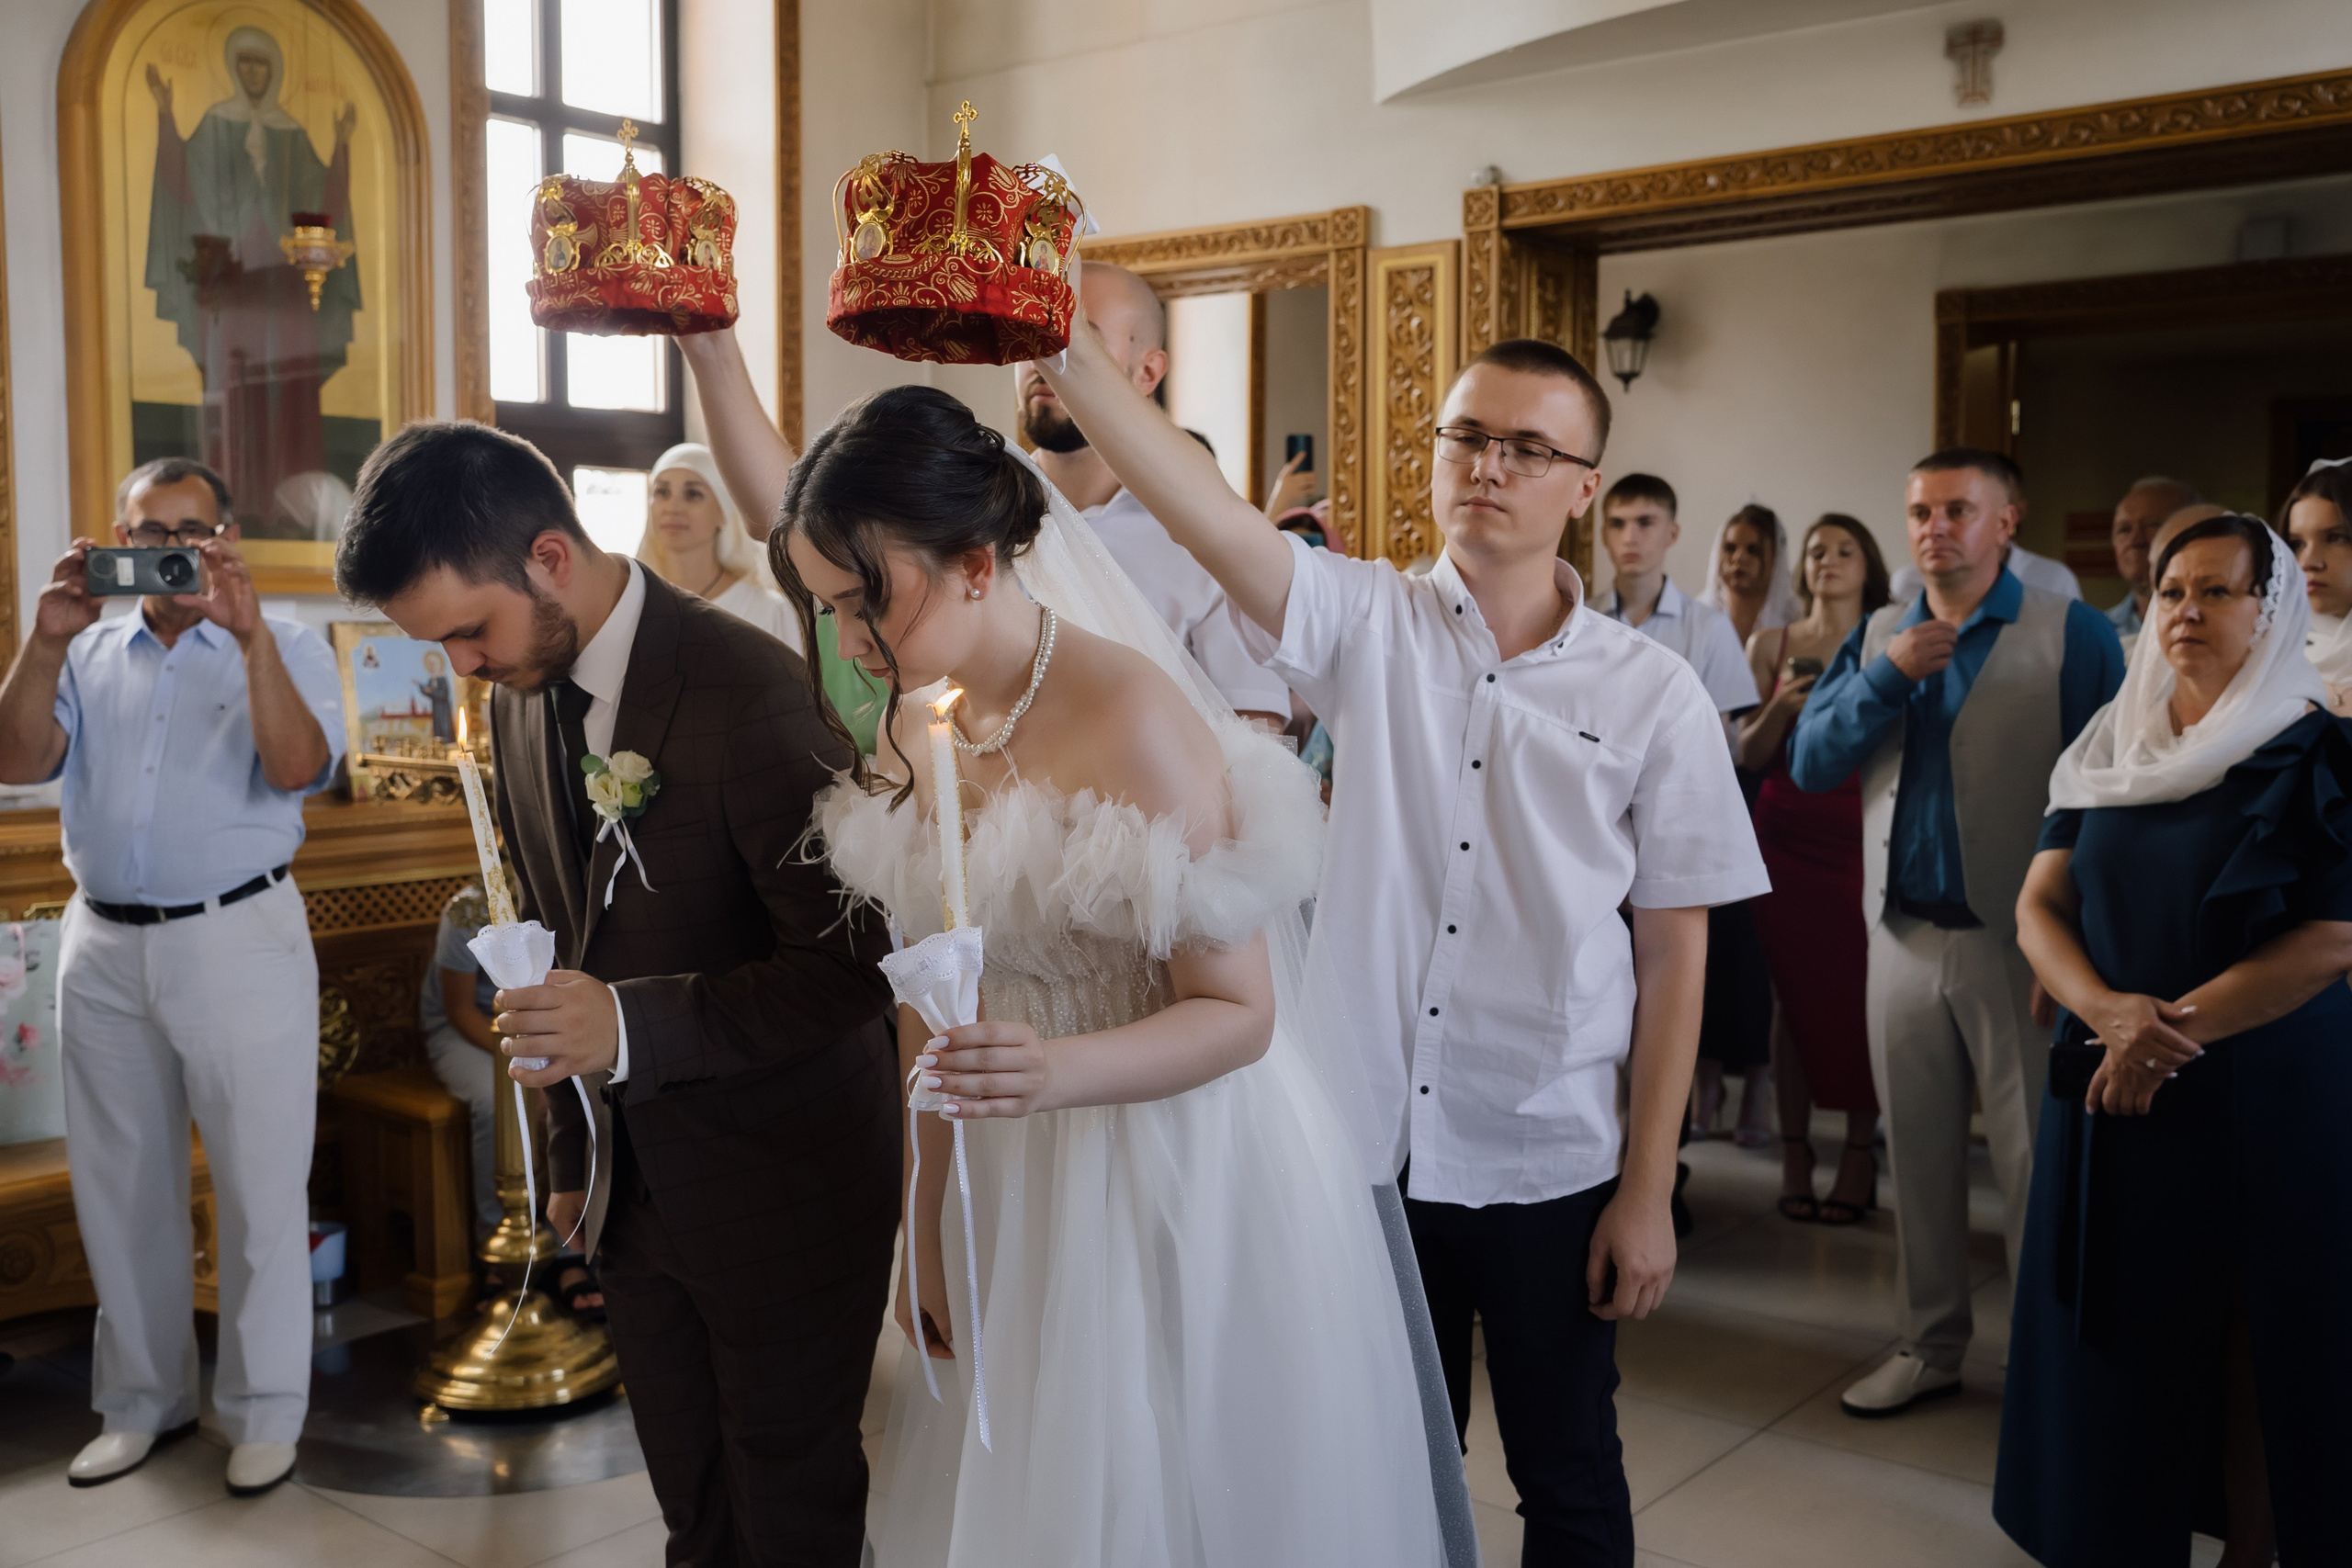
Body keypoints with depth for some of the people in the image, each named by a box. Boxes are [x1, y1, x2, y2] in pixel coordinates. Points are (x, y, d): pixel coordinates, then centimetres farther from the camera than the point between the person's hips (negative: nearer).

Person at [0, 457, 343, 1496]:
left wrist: (247, 633, -24)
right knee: (120, 1189, 12)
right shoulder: (89, 653, 11)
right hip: (103, 945, 4)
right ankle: (141, 1403, 27)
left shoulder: (283, 647, 1)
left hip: (239, 942, -4)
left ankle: (264, 1412, 13)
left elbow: (300, 768, -15)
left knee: (260, 1190, 1)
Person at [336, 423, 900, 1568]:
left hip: (780, 1191, -6)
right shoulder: (518, 698, 2)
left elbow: (853, 961, -22)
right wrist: (572, 1157, 16)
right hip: (634, 1188, 7)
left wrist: (635, 1026, -31)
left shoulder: (753, 692, -23)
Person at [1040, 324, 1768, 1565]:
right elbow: (1199, 509, -18)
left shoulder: (1654, 697, -4)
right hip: (1371, 1146, 1)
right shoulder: (1367, 624, -3)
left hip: (1550, 1168, -1)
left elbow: (1674, 956, -2)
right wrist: (1062, 348, -33)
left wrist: (1648, 1191, -2)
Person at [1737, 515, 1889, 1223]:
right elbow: (1749, 753, 7)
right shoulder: (1771, 644, 10)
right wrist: (1781, 707, -11)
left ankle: (1860, 1153, 3)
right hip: (1788, 834, 1)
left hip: (1860, 836, -1)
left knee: (1858, 993, -6)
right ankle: (1794, 1151, 9)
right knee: (1795, 993, 2)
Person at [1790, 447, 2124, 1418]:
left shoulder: (2070, 635, -5)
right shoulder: (1878, 637, 11)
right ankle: (1930, 1346, 26)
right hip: (1904, 936, 5)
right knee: (1917, 1153, 13)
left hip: (2018, 943, -5)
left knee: (2035, 1159, 2)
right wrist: (1887, 676, -12)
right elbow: (1808, 764, 2)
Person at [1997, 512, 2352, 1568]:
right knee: (2119, 1336, 7)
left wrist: (2175, 1030, -17)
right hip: (2110, 1087, 4)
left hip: (2261, 1096, -4)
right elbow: (2039, 905, 3)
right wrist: (2107, 1010, -15)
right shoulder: (2109, 750, 9)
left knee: (2249, 1343, 3)